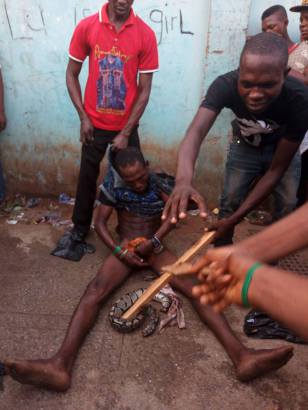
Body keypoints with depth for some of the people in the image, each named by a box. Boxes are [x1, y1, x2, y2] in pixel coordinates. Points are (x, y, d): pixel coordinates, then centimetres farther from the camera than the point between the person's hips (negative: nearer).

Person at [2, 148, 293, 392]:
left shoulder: (158, 182, -2)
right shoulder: (113, 184, -5)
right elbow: (100, 222, -6)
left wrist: (151, 242, -20)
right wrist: (120, 251, -20)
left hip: (155, 248, 1)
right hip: (124, 248, 0)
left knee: (195, 286, -23)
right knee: (94, 291, -28)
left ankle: (241, 357, -33)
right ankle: (61, 365, -45)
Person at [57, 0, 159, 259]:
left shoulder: (146, 34, -10)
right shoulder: (86, 27, -7)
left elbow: (144, 90, -8)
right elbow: (72, 75, 2)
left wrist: (126, 133, -10)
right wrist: (83, 117, -7)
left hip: (127, 126, 0)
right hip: (94, 123, 1)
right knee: (87, 175, 13)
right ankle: (80, 226, 35)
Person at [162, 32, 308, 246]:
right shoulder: (225, 85, -35)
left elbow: (277, 169, -32)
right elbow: (196, 131, -50)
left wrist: (235, 219, -36)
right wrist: (184, 180, -72)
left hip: (282, 149, 0)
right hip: (245, 146, 0)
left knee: (287, 207, -4)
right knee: (229, 202, -5)